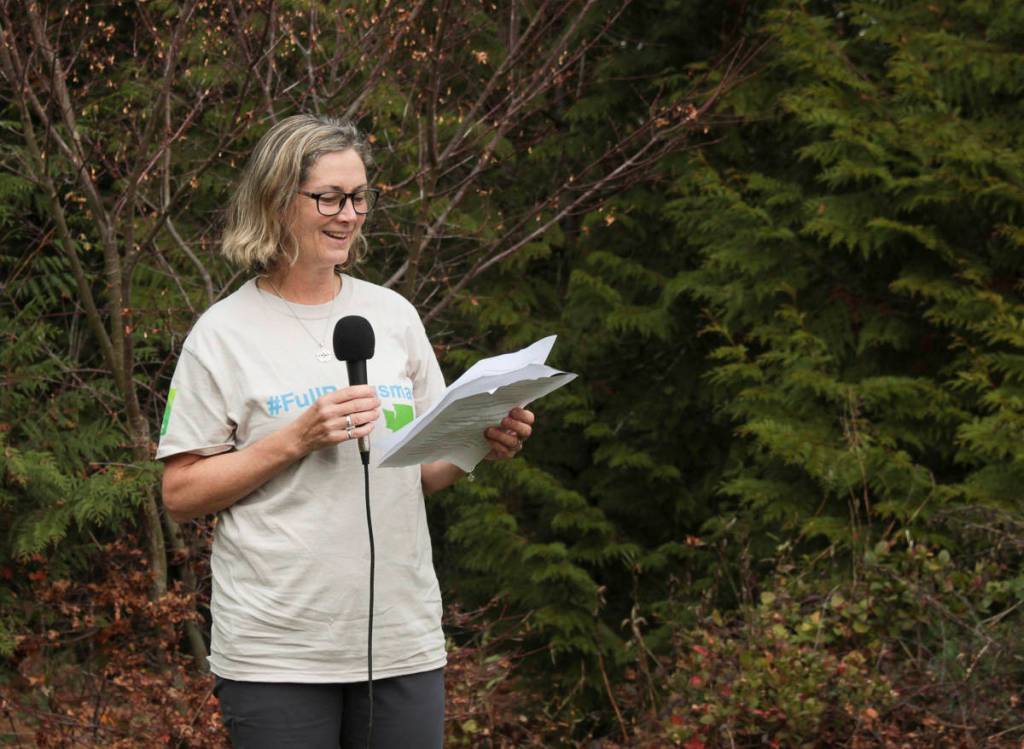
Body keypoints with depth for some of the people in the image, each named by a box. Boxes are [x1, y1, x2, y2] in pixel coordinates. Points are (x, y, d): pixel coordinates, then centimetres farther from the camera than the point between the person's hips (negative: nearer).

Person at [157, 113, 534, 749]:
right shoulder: (225, 333, -3)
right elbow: (181, 494, -5)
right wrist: (299, 440, -15)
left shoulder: (393, 314, 9)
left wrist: (482, 446, -6)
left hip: (405, 642, 4)